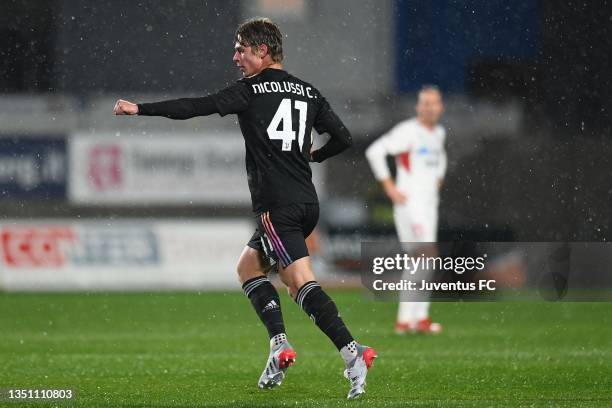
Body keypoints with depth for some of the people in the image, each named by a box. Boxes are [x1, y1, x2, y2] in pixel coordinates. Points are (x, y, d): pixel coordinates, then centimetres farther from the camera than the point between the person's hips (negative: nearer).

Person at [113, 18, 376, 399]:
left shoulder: (252, 90, -3)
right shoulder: (308, 92, 15)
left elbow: (197, 107, -9)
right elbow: (343, 137, 14)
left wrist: (141, 109, -5)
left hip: (278, 206, -8)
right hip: (307, 201, 8)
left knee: (303, 284, -13)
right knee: (249, 266, 21)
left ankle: (353, 353, -26)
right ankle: (280, 345, 7)